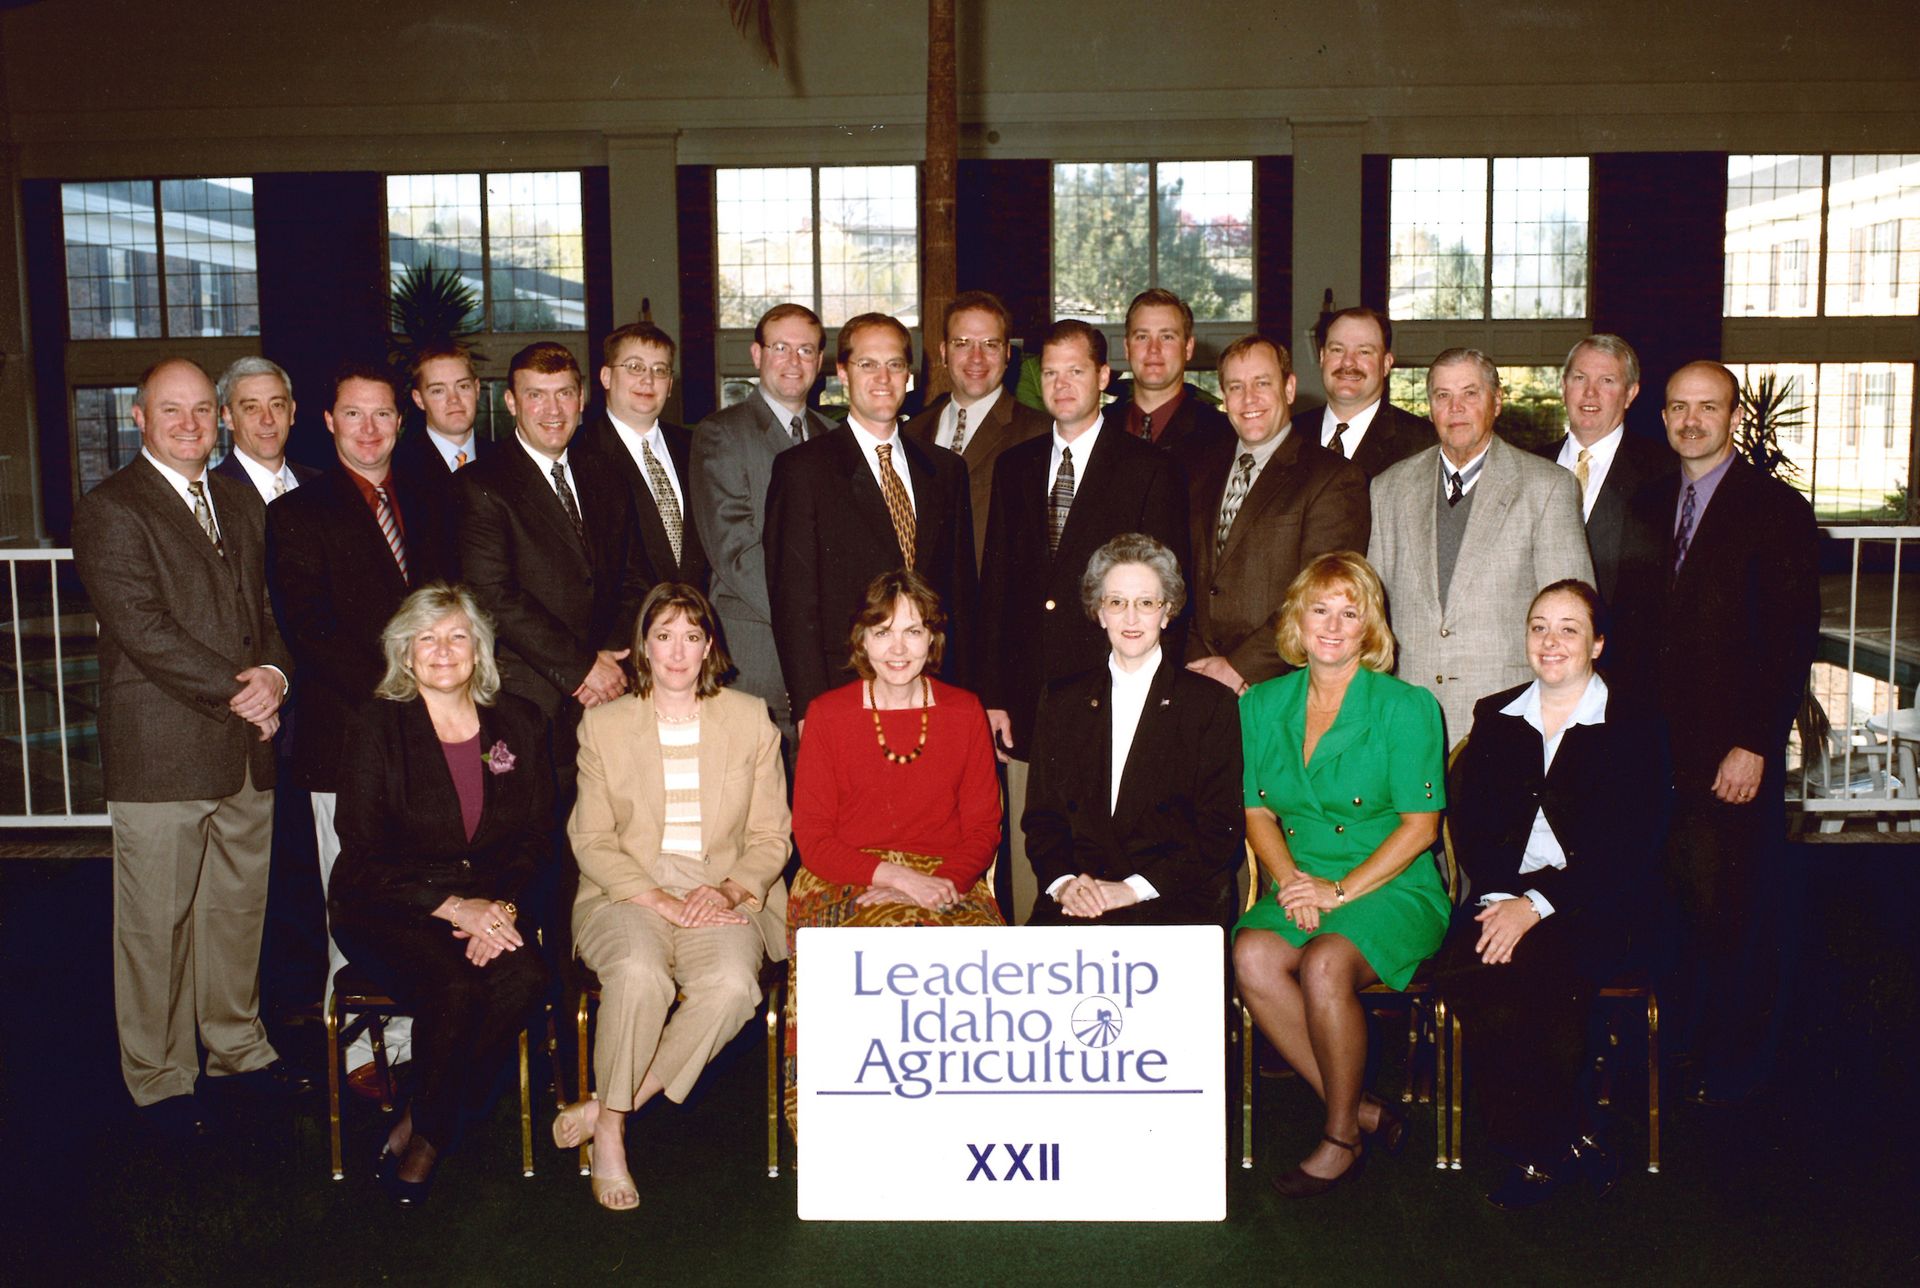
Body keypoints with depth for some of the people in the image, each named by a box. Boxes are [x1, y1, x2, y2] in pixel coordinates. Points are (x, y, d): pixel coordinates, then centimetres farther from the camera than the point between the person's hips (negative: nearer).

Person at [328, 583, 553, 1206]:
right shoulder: (378, 725, -1)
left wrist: (502, 904, -13)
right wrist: (453, 907, -18)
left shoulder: (519, 724, 8)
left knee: (524, 977, -28)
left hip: (489, 904, 3)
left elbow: (536, 839, 8)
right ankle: (434, 1121, -3)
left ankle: (423, 1130, -10)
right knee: (454, 987, -32)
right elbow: (363, 854, -6)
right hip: (387, 909, -3)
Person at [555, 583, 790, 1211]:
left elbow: (771, 836, 9)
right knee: (639, 974, -34)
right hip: (626, 894, -1)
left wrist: (729, 890, -11)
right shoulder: (603, 724, 8)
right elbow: (591, 840, 2)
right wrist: (662, 901, -13)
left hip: (723, 896, 1)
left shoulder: (750, 719, 9)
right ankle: (609, 1134, -13)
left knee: (732, 984, -31)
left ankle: (606, 1106, -14)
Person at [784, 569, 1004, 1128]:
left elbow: (983, 827, 9)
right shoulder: (828, 715, 2)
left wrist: (943, 883, -11)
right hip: (846, 886, -2)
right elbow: (812, 838, 1)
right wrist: (895, 875, -13)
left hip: (947, 887, 2)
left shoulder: (964, 712, 8)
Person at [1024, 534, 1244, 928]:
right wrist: (1063, 881, -8)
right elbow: (1041, 818, 13)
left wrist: (1135, 888, -11)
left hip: (1175, 901, -2)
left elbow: (1220, 830, 0)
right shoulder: (1061, 703, 16)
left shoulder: (1213, 703, 6)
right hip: (1075, 903, 2)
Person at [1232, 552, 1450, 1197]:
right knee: (1252, 955, -28)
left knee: (1325, 965, -32)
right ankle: (1363, 1112, -13)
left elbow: (1420, 824, -6)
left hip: (1392, 889, -4)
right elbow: (1257, 811, 11)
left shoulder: (1406, 707, -3)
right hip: (1298, 886, 4)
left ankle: (1340, 1139, -9)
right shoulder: (1263, 705, 10)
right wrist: (1290, 879, -8)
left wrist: (1340, 890, -15)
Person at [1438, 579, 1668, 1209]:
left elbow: (1631, 850, -6)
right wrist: (1500, 898, -10)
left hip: (1590, 909, -3)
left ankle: (1541, 1152, -13)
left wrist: (1537, 903, -17)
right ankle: (1568, 1140, -14)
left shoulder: (1632, 731, 3)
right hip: (1502, 899, 3)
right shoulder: (1494, 719, 15)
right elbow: (1467, 825, 9)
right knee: (1459, 973, -29)